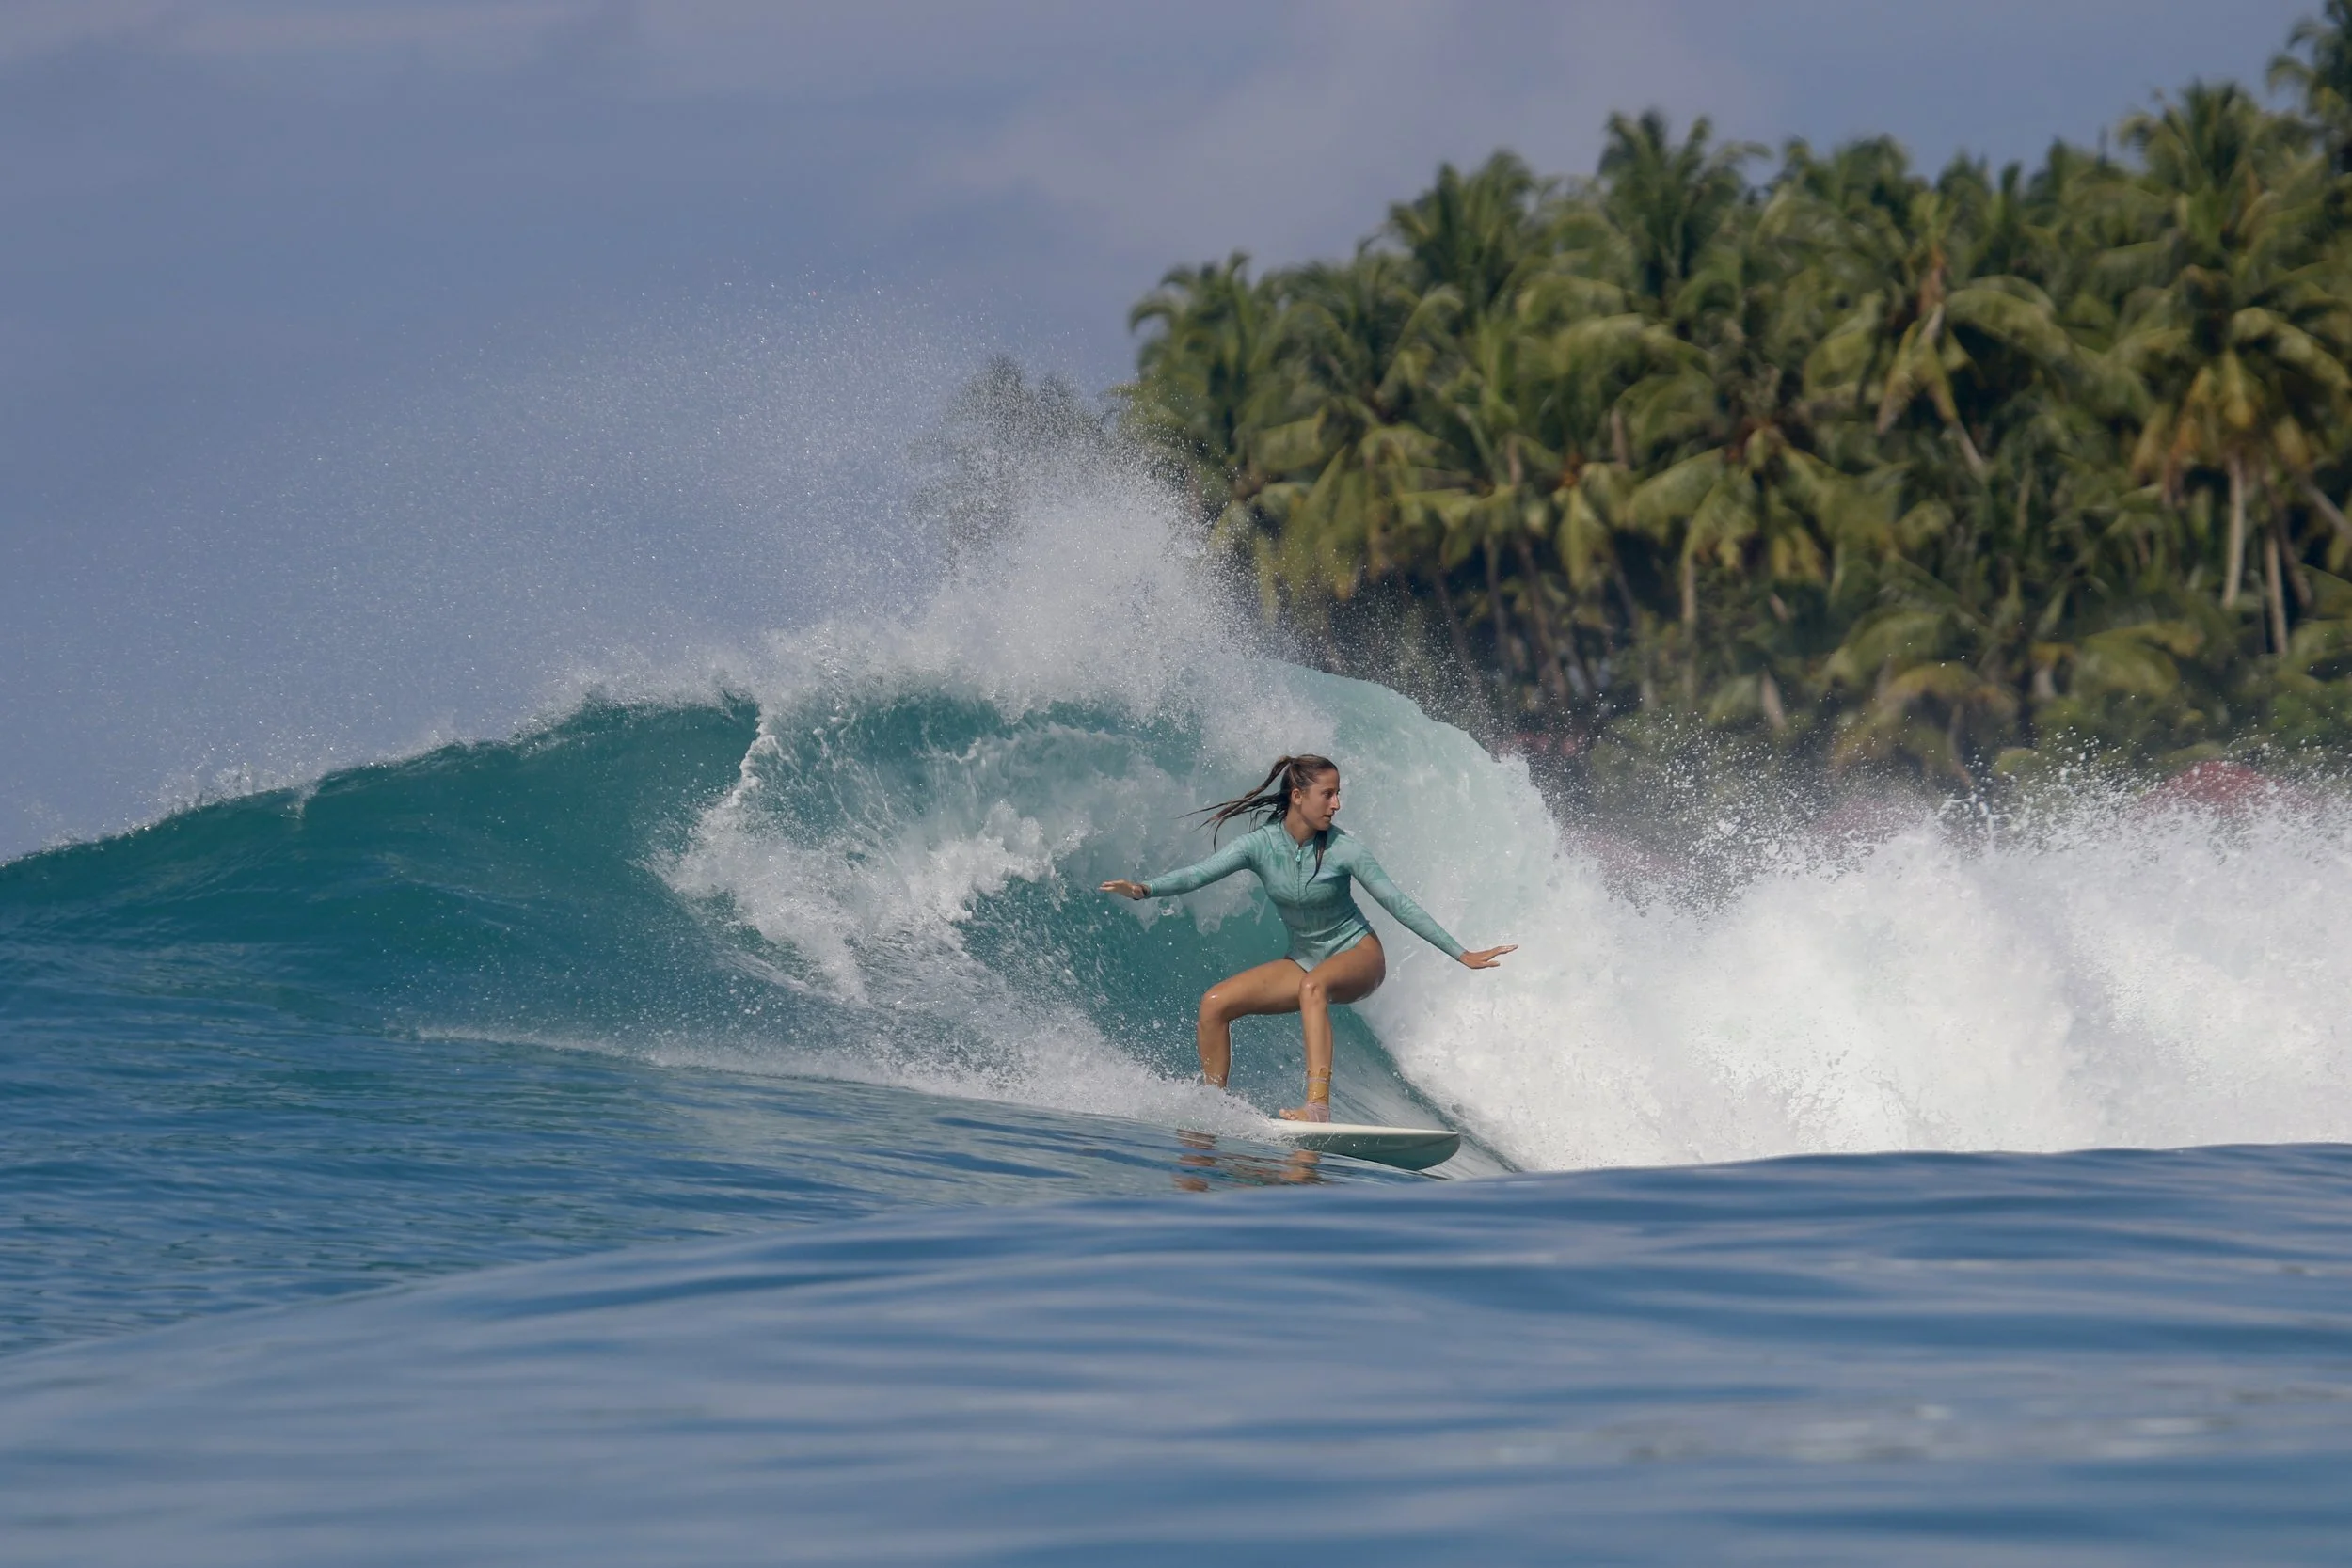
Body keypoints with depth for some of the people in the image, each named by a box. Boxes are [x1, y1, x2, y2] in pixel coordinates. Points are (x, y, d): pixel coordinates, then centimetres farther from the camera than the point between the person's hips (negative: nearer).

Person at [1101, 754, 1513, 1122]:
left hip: (1357, 956, -5)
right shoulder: (1261, 845, -11)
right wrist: (1144, 889, -39)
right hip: (1306, 960, 5)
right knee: (1215, 1003, -7)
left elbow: (1398, 904, -12)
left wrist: (1461, 955, -11)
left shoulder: (1344, 850, -17)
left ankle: (1318, 1106, -49)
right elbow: (1200, 873, -20)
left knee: (1312, 986, -38)